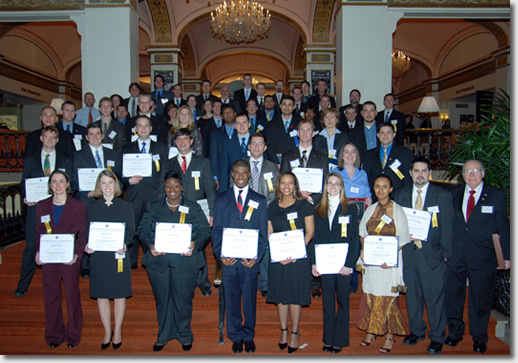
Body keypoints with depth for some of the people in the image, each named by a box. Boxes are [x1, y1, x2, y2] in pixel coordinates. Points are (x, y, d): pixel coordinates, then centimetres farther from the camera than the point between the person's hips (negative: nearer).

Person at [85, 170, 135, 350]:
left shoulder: (125, 206, 1)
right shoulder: (91, 207, 6)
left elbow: (131, 231, 0)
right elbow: (87, 231, 7)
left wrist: (125, 244, -18)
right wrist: (87, 245, -12)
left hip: (119, 255, -1)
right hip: (98, 256, 2)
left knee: (119, 294, 6)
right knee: (101, 295, 8)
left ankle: (118, 331, 23)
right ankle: (107, 332, 23)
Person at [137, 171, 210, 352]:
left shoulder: (194, 208, 7)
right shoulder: (153, 207, 10)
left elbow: (204, 231, 1)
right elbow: (142, 231, 4)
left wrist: (195, 245, -18)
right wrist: (150, 245, -14)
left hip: (185, 261, -1)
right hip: (158, 261, 2)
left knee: (183, 300, 6)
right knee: (162, 299, 12)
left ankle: (184, 335, 27)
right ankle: (163, 336, 31)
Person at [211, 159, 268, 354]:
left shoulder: (259, 201, 7)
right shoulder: (221, 199, 8)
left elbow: (263, 232, 4)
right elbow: (216, 230, 5)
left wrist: (257, 257, -8)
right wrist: (220, 255, -7)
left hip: (250, 260, 0)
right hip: (228, 259, 1)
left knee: (250, 300, 7)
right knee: (231, 299, 9)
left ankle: (248, 337, 26)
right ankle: (236, 337, 25)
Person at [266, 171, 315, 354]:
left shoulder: (304, 205, 0)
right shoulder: (272, 207, 8)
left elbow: (310, 232, -3)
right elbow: (269, 234, 7)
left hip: (298, 256, -2)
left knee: (295, 294, 1)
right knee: (280, 294, 9)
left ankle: (295, 332, 18)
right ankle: (283, 330, 25)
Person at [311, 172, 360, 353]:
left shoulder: (350, 208, 0)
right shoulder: (319, 210, 9)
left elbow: (355, 238, -4)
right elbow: (315, 238, 8)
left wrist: (349, 264, -12)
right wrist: (313, 262, -2)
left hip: (343, 263, -2)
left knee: (342, 301, 7)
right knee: (327, 302, 10)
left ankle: (339, 340, 18)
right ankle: (328, 339, 22)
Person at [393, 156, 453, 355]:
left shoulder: (442, 196, 1)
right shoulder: (400, 195, 8)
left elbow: (447, 227, -1)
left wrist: (446, 253, -4)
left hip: (433, 255, -3)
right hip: (408, 253, 3)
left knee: (435, 296, 2)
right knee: (412, 295, 13)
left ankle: (437, 337, 19)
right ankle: (416, 331, 30)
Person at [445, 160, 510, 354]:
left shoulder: (496, 195, 0)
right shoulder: (453, 194, 6)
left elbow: (503, 227, 1)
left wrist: (506, 255, -1)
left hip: (482, 257, -2)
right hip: (455, 256, 2)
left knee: (481, 298, 9)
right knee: (453, 296, 12)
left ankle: (479, 338, 29)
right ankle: (455, 333, 32)